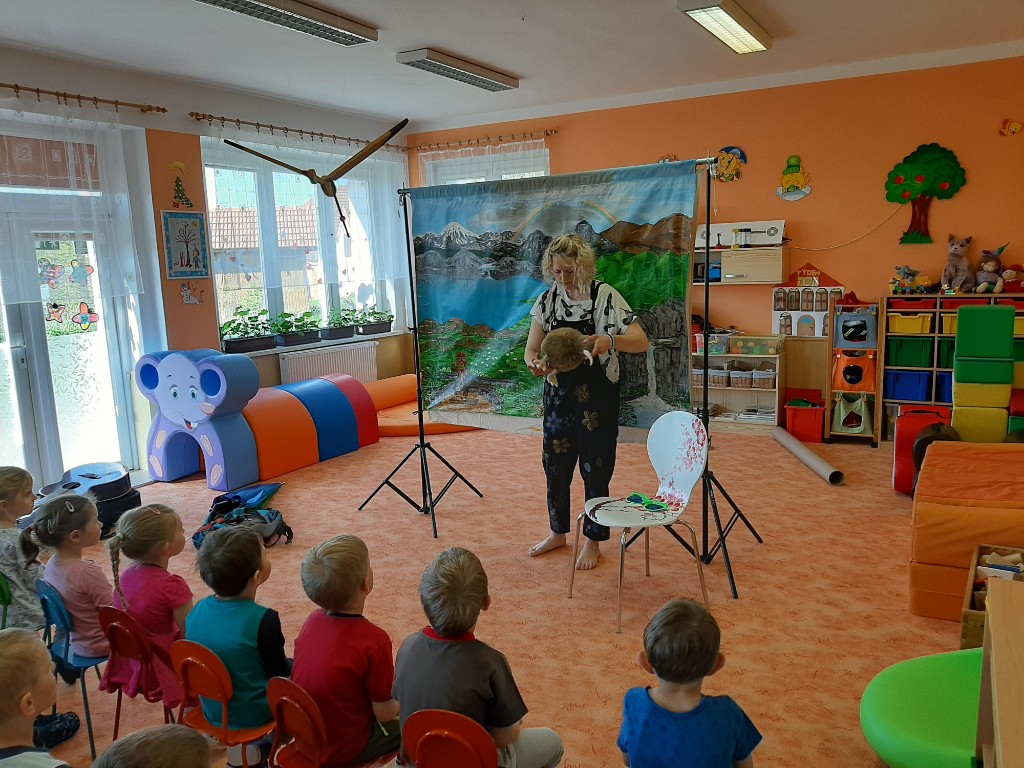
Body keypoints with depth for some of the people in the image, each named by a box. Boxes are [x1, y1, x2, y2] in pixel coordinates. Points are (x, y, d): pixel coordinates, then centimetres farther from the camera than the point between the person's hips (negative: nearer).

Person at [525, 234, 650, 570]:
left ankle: (593, 541, 26)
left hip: (597, 398, -4)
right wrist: (535, 362, -25)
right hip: (559, 395, 4)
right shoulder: (547, 300, 0)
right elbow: (531, 349, -1)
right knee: (555, 467, 14)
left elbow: (641, 342, -16)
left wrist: (610, 340, -36)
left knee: (595, 470, 6)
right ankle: (558, 533, 35)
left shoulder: (606, 296, -12)